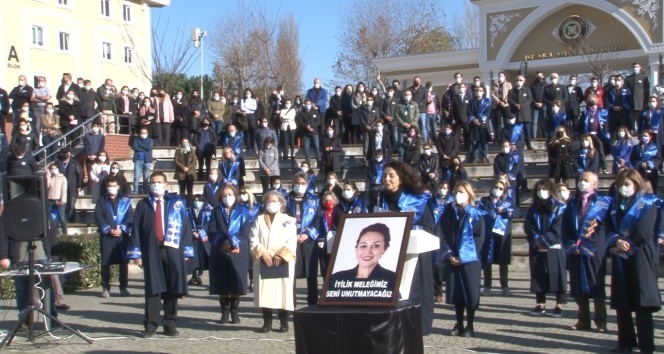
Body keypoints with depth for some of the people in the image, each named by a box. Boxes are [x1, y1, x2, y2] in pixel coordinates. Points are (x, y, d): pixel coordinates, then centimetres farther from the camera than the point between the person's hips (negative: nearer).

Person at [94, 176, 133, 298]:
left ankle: (123, 287, 10)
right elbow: (98, 217, 0)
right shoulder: (102, 201, 11)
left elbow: (130, 216, 0)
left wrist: (122, 229, -13)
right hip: (106, 236, 0)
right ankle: (105, 288, 7)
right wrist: (108, 229, -13)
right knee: (105, 262, 0)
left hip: (123, 235, 0)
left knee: (124, 262, 2)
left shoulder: (125, 200, 10)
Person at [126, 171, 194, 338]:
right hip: (151, 251, 0)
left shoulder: (177, 203, 6)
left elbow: (186, 226, 5)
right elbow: (136, 229, 4)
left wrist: (186, 251, -2)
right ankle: (151, 325, 6)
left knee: (172, 289, 3)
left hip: (172, 250, 0)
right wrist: (136, 253, -3)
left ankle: (170, 325, 11)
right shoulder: (142, 205, 7)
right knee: (152, 288, 1)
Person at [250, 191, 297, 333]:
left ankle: (284, 322, 6)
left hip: (283, 262, -1)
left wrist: (281, 255, -13)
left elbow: (292, 241, 0)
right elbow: (254, 239, 3)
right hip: (263, 262, 1)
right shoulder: (259, 220, 12)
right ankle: (267, 322, 6)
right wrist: (263, 254, -12)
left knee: (283, 289, -3)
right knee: (264, 290, -2)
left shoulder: (288, 220, 8)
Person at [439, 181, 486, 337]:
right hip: (452, 259, 3)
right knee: (455, 292, 5)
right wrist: (449, 254, -6)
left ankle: (470, 326, 7)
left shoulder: (477, 214, -1)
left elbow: (480, 237, -6)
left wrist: (464, 255, -13)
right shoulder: (449, 212, 9)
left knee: (470, 292, -2)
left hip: (470, 259, -3)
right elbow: (445, 235, 8)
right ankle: (459, 324, 15)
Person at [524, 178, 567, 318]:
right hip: (537, 249, 4)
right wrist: (537, 240, -11)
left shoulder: (559, 208, -2)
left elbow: (558, 229, -9)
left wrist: (544, 240, -14)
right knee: (538, 276, 5)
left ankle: (559, 306, 4)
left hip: (555, 248, -4)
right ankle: (540, 305, 13)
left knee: (557, 275, -3)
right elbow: (528, 227, 5)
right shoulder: (533, 208, 11)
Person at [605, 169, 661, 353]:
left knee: (642, 304, -7)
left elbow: (644, 232, -11)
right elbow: (609, 229, 6)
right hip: (620, 258, 5)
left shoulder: (648, 204, 0)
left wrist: (625, 245, -8)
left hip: (640, 257, -5)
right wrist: (617, 241, -14)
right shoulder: (615, 204, 16)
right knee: (621, 304, 8)